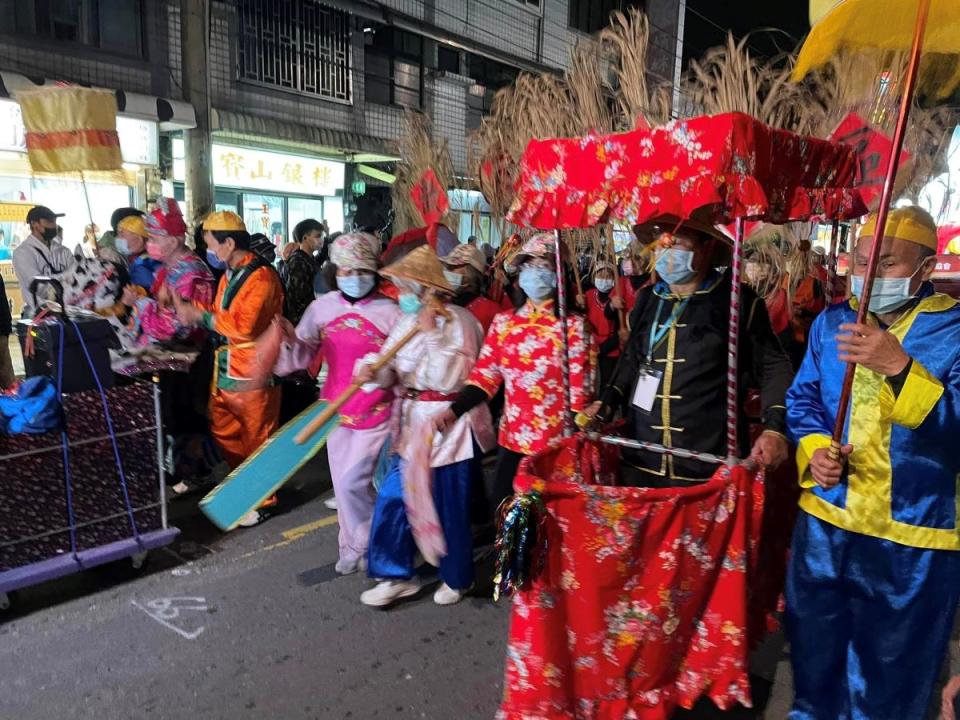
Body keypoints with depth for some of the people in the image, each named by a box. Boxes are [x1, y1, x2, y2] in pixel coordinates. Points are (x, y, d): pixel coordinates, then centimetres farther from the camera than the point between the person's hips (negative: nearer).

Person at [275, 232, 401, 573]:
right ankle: (355, 544, 35)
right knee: (343, 482, 14)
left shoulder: (390, 312, -11)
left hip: (375, 411, -4)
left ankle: (361, 545, 21)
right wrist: (292, 340, -17)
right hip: (336, 408, 5)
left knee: (353, 480, -6)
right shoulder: (323, 307, -1)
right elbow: (305, 355, 3)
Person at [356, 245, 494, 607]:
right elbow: (394, 371, 3)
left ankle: (457, 577, 30)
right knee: (393, 497, 7)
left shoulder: (458, 322, -16)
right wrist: (375, 373, -19)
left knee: (450, 506, 7)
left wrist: (433, 333, -25)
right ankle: (398, 575, 25)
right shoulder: (407, 320, 6)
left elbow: (449, 379, -24)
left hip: (450, 425, -7)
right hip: (414, 422, 7)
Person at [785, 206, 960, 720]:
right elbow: (802, 401, 10)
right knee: (815, 656, 23)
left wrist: (898, 366, -34)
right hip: (825, 521, 4)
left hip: (912, 537, -4)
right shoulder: (832, 322, 4)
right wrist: (814, 450, -8)